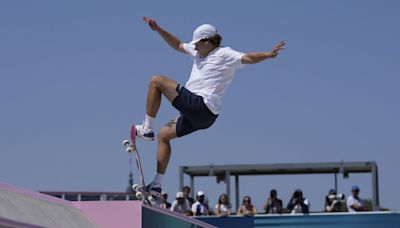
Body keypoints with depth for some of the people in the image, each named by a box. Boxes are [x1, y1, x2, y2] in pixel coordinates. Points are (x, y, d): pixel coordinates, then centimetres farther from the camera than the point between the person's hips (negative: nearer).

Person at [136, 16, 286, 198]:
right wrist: (158, 30, 27)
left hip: (200, 105, -10)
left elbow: (247, 58, -17)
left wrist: (269, 54, -34)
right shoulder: (199, 52, 22)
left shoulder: (224, 54, -4)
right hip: (197, 114, 10)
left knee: (156, 81, -8)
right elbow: (178, 45, 33)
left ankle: (147, 129, -3)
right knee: (163, 135, 17)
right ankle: (157, 184, 17)